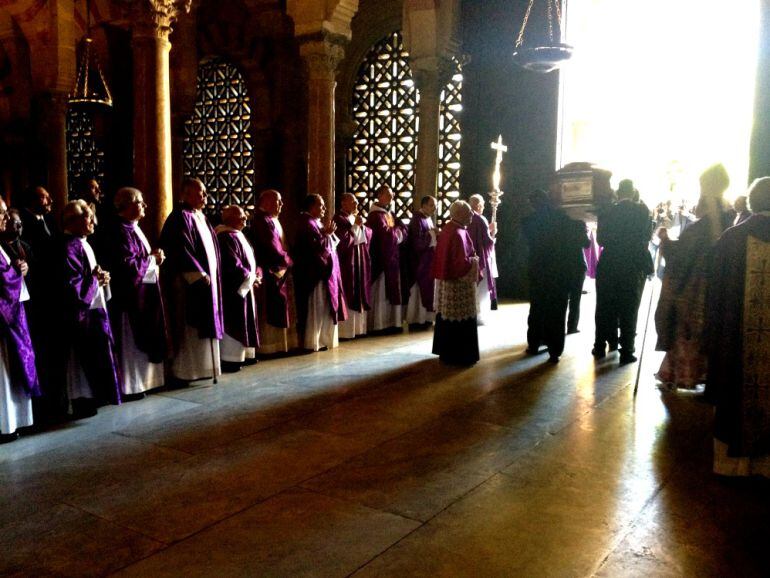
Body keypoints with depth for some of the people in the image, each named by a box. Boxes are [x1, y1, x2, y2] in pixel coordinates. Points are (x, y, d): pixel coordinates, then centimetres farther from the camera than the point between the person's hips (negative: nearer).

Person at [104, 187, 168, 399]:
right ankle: (128, 387, 8)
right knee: (131, 342, -2)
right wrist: (153, 258, -12)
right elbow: (128, 264, -23)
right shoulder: (119, 230, -17)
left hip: (142, 292, 10)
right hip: (130, 293, -10)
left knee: (139, 340, 15)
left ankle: (138, 381, 24)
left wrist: (154, 256, 4)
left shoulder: (132, 227, 14)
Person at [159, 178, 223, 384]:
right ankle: (183, 373, 5)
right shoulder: (181, 216, -12)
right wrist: (199, 275, -21)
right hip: (189, 283, -9)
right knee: (189, 328, -4)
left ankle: (200, 368, 21)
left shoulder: (201, 217, 16)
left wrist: (210, 274, 13)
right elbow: (181, 250, -21)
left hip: (205, 280, 9)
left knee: (204, 326, 13)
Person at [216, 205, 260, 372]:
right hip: (234, 288, -10)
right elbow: (233, 264, -23)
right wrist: (250, 278, -15)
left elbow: (248, 258, 19)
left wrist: (256, 274, 3)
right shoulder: (226, 237, -17)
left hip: (244, 285, 11)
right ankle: (230, 359, 0)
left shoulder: (238, 235, 15)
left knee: (244, 321, 14)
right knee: (234, 323, -6)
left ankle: (243, 354, 22)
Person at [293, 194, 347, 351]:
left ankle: (321, 340, 19)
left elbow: (330, 244, 20)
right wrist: (326, 235, -15)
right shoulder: (307, 224, -13)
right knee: (316, 308, -6)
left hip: (323, 271, 11)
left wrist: (328, 234, 4)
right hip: (316, 273, -11)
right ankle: (312, 343, 0)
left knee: (324, 307, 12)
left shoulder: (316, 223, 18)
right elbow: (315, 247, -23)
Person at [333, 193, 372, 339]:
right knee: (348, 295, -6)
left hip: (360, 259, 8)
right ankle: (346, 330, -1)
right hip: (347, 261, -8)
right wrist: (355, 226, -15)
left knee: (360, 294, 9)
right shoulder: (338, 219, -9)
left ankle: (358, 327, 16)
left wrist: (362, 225, -4)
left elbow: (368, 235, 13)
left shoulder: (357, 217, 16)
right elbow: (343, 240, -19)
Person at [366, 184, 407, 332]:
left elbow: (404, 231, 7)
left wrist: (393, 232, -11)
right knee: (380, 292, -4)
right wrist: (397, 231, -4)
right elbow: (387, 235, -23)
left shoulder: (390, 214, 16)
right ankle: (378, 324, 1)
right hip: (380, 259, -8)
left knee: (392, 292, 10)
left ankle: (391, 322, 15)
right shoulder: (375, 215, -11)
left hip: (392, 257, 9)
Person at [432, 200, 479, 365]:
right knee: (460, 320, -1)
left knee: (447, 316, 16)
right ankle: (458, 356, 5)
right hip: (458, 283, -10)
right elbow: (462, 262, -25)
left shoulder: (447, 229, 7)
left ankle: (445, 351, 27)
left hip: (445, 279, 10)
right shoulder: (458, 234, -22)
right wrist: (474, 261, -8)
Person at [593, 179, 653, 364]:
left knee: (605, 309, 13)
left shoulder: (607, 213, -4)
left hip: (608, 267, 1)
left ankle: (601, 347, 20)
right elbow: (647, 236, 2)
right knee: (629, 311, 6)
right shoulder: (642, 210, -6)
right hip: (634, 267, -1)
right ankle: (626, 351, 6)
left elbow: (600, 239, 1)